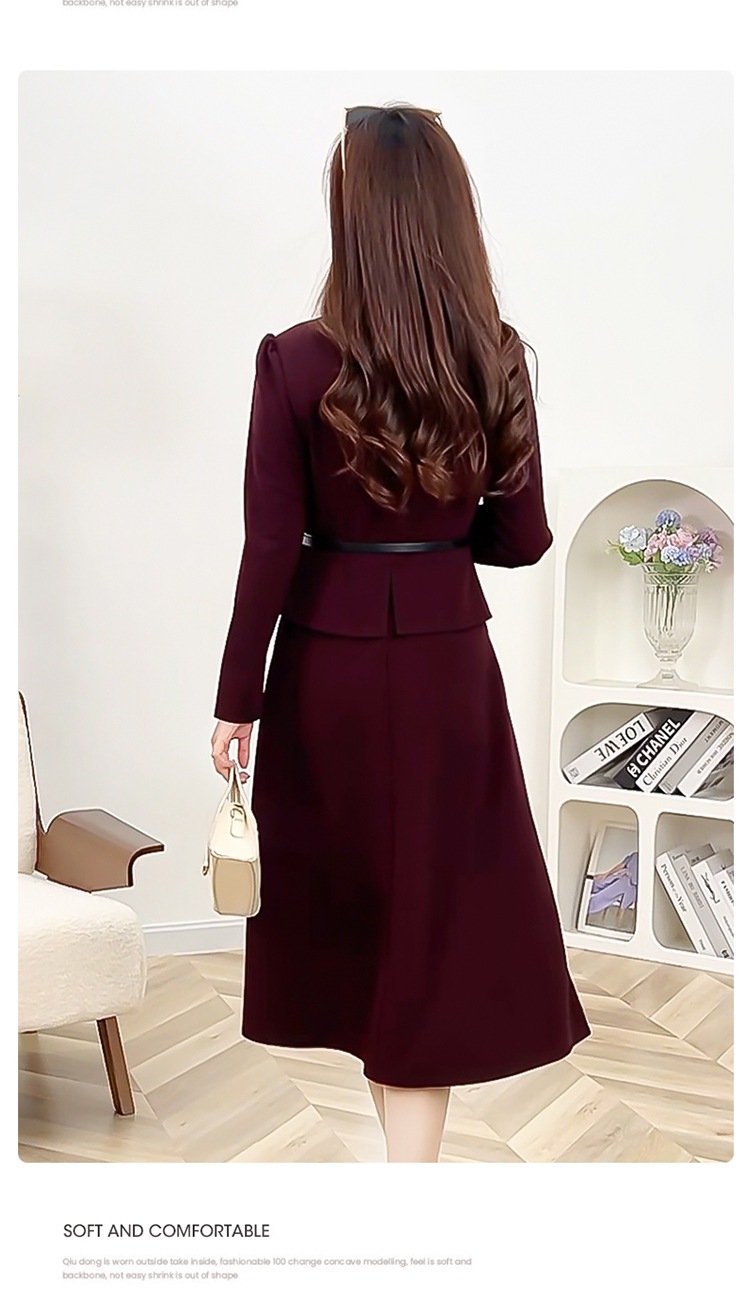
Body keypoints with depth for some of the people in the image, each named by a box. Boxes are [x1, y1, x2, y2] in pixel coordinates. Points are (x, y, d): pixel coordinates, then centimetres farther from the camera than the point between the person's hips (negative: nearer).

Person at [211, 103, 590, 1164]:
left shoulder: (295, 362, -12)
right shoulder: (497, 361, -6)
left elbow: (270, 551, -10)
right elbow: (523, 540, -1)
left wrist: (237, 701, 0)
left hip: (329, 666, 0)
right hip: (447, 663, 1)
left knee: (347, 894, 18)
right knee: (440, 909, 9)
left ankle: (403, 1140, 35)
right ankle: (413, 1150, 11)